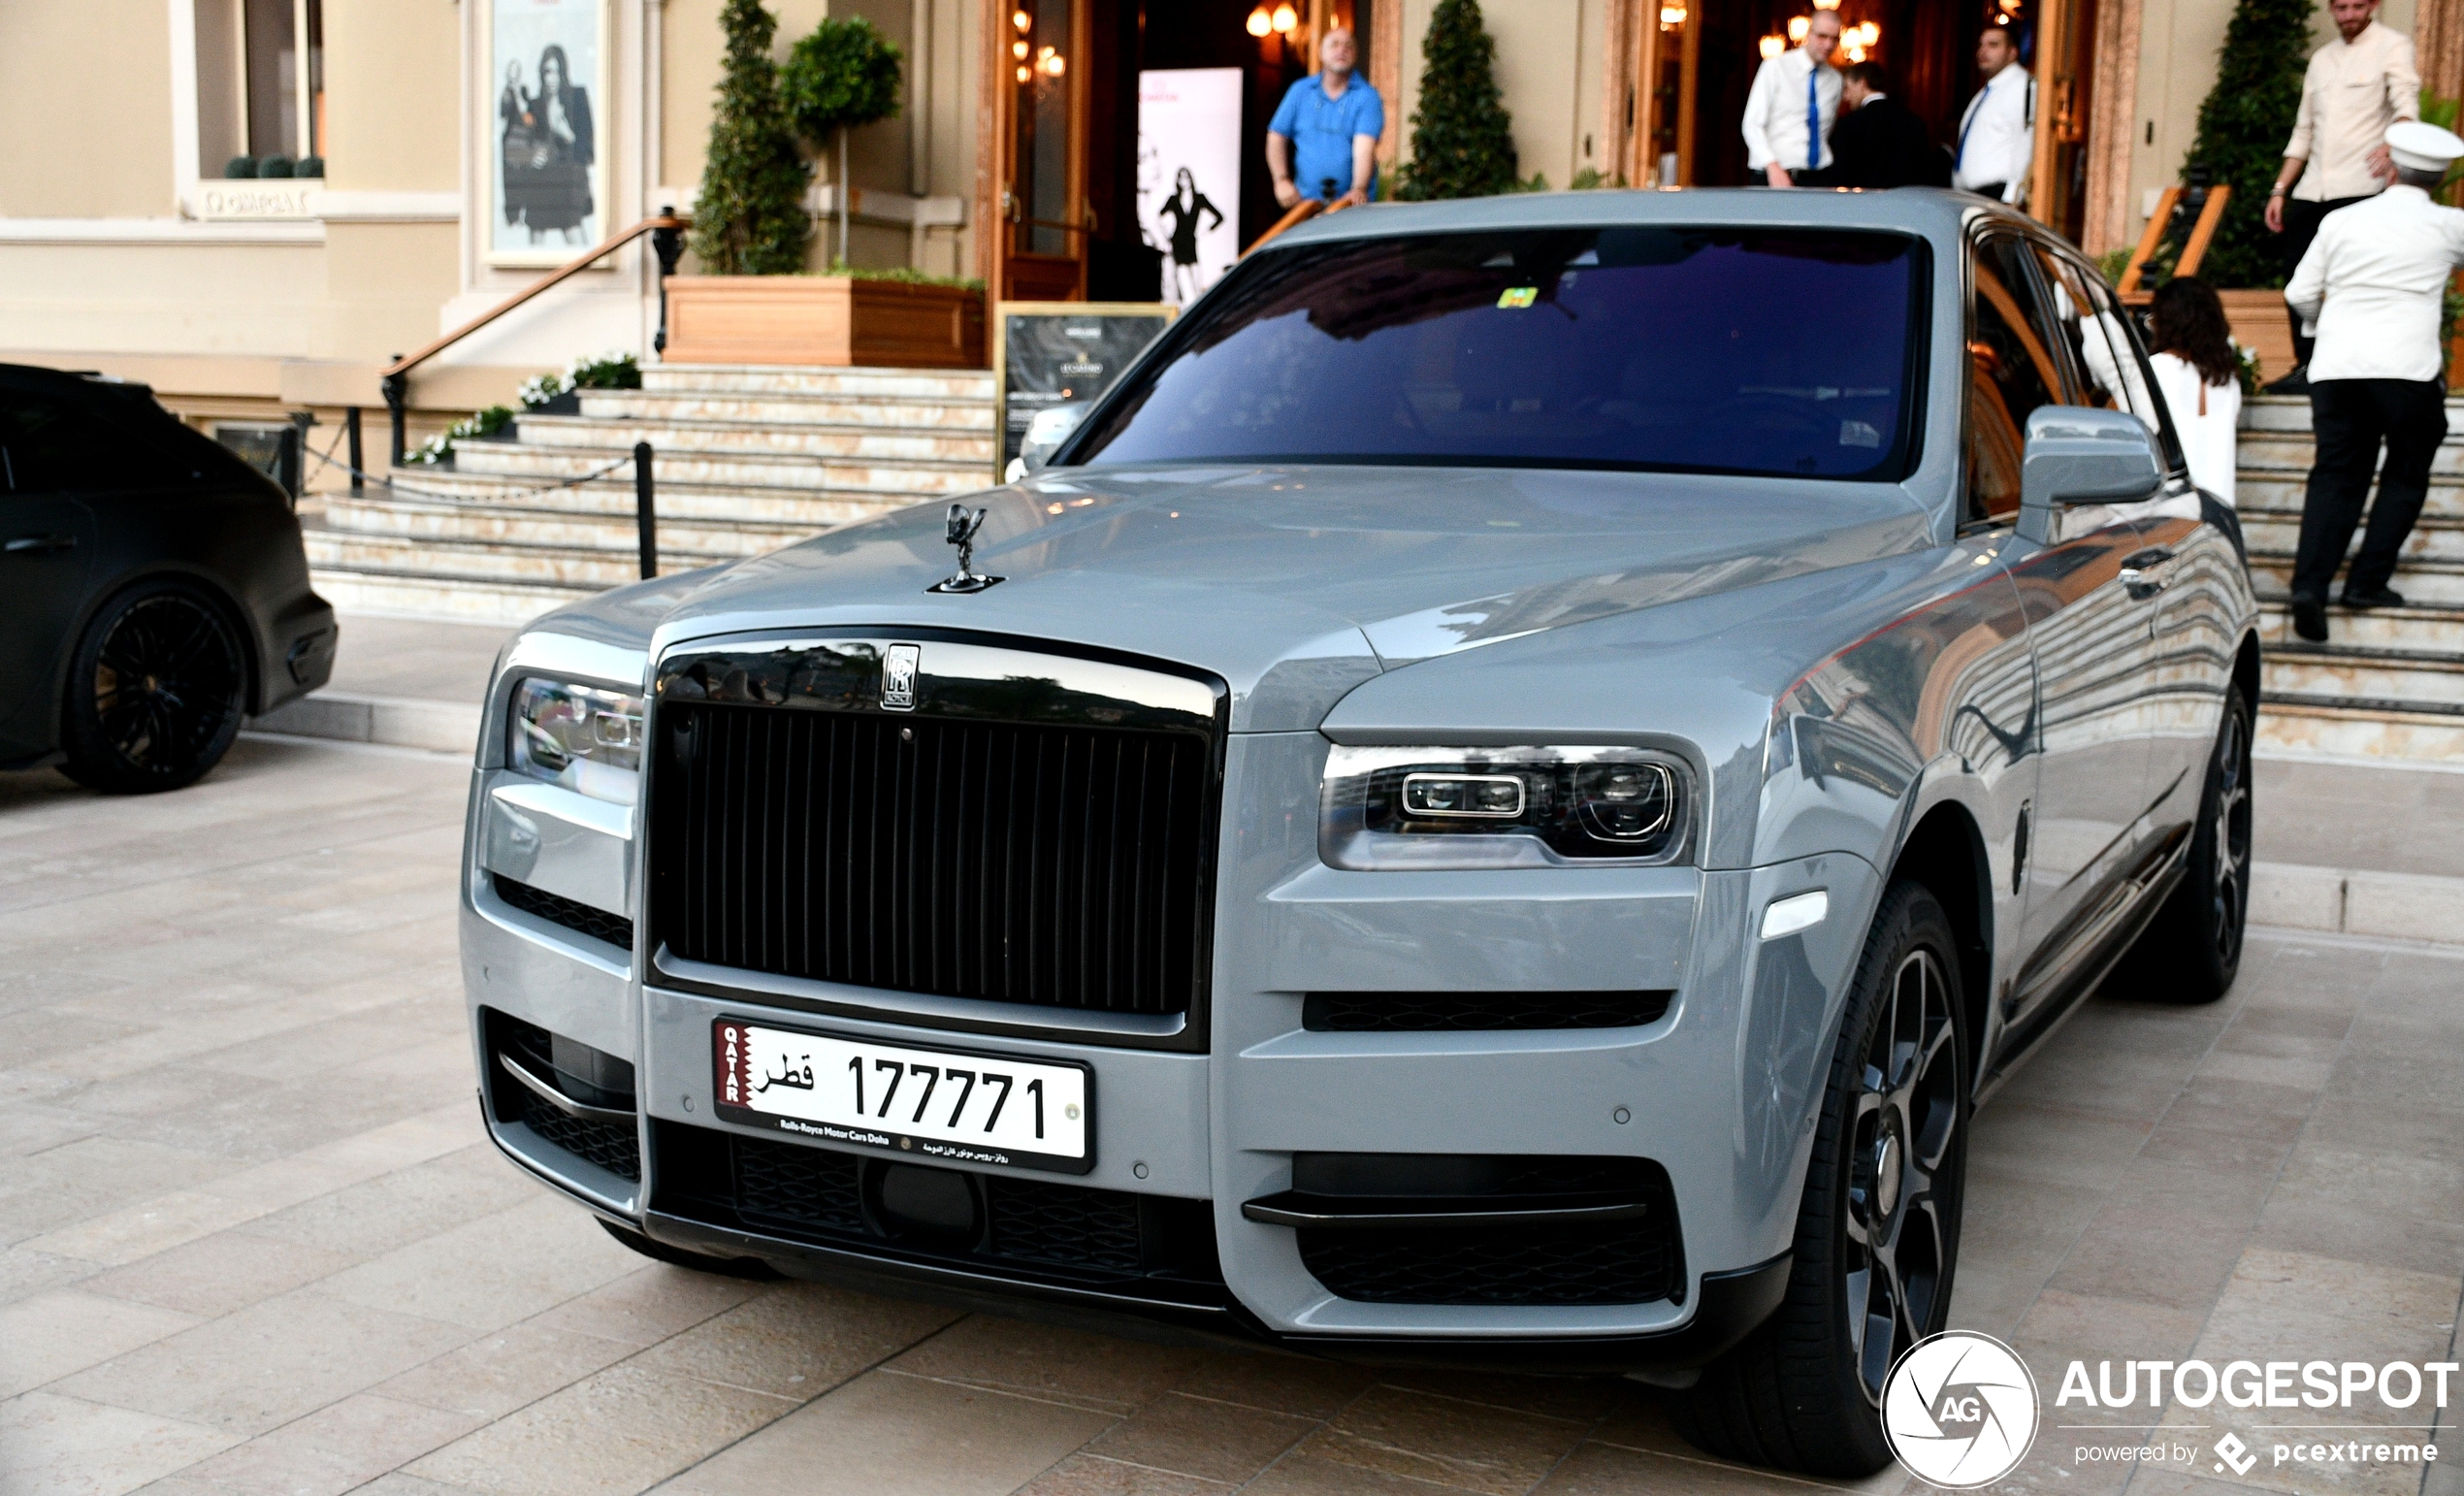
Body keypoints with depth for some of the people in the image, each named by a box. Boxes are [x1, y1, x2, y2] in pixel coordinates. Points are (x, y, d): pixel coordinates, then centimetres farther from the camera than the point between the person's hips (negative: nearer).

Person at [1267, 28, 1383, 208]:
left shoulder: (1367, 97, 0)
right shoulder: (1301, 90, 10)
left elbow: (1364, 148, -14)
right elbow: (1276, 137, 14)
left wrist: (1359, 189, -30)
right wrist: (1281, 180, 0)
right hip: (1307, 202, 2)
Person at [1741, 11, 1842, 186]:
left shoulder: (1835, 80, 13)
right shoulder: (1776, 67, -1)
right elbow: (1752, 125, -7)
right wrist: (1772, 167, -20)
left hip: (1818, 178, 4)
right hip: (1773, 177, -4)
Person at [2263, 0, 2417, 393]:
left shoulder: (2392, 46, 2)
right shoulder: (2321, 59, 21)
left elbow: (2406, 102, -15)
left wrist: (2392, 143, -36)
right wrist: (2279, 190, 16)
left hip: (2360, 188, -6)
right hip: (2311, 191, 6)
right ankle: (2305, 368, 14)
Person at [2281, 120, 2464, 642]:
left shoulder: (2341, 221, 9)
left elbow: (2300, 294, 12)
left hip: (2335, 367, 2)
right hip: (2406, 369, -2)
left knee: (2335, 475, 7)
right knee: (2405, 476, 15)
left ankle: (2310, 583, -9)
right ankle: (2367, 581, 8)